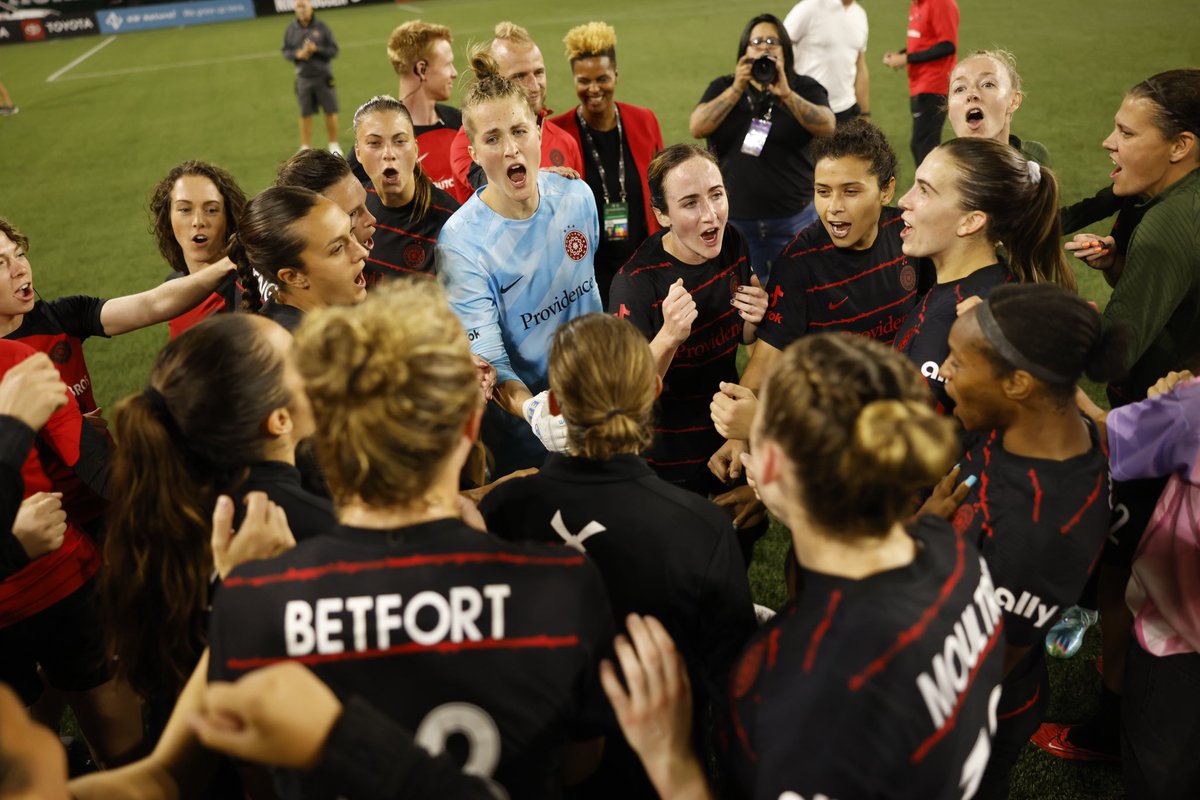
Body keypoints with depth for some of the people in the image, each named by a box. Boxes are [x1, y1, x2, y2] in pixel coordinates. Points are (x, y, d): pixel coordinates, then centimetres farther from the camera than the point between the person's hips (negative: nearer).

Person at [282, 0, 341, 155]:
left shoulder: (321, 27, -4)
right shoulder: (291, 29, 2)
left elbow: (334, 50, -4)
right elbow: (286, 51, 7)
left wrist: (316, 49, -19)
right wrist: (297, 54, -13)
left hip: (323, 77, -1)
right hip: (303, 77, 1)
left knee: (330, 112, 5)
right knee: (305, 115, 5)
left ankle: (334, 145, 21)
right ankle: (305, 147, 15)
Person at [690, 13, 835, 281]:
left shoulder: (804, 88, 2)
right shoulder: (723, 87, 6)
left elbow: (827, 127, -16)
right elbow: (697, 128, -10)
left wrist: (786, 94, -28)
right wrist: (737, 89, -19)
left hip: (794, 219, -1)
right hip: (734, 220, 1)